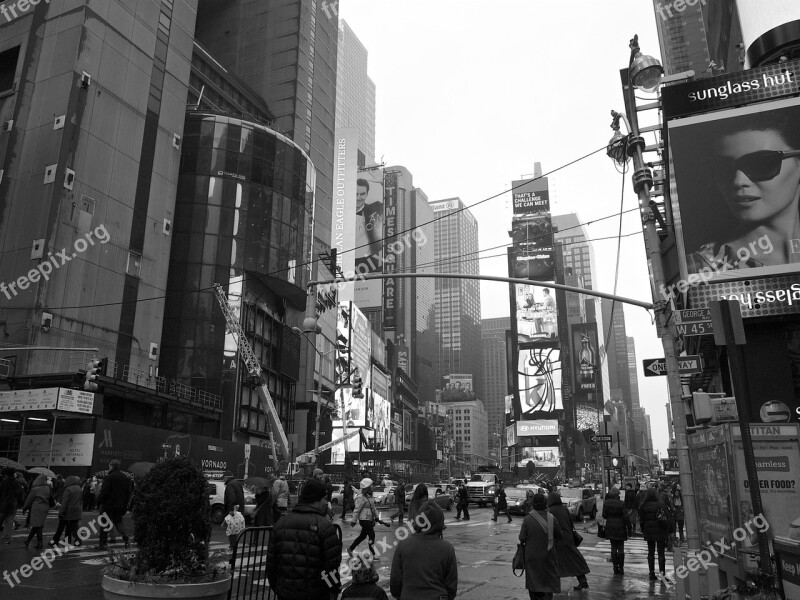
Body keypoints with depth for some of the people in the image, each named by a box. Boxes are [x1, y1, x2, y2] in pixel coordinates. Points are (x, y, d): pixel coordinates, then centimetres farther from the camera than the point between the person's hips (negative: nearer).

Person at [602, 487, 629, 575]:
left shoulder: (606, 503, -4)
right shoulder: (622, 504, -13)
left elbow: (604, 515, 1)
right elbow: (626, 517, -12)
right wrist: (629, 527, -2)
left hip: (610, 528, 2)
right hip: (620, 528, -2)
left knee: (613, 548, 11)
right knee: (620, 548, 7)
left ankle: (615, 568, 13)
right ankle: (621, 568, 9)